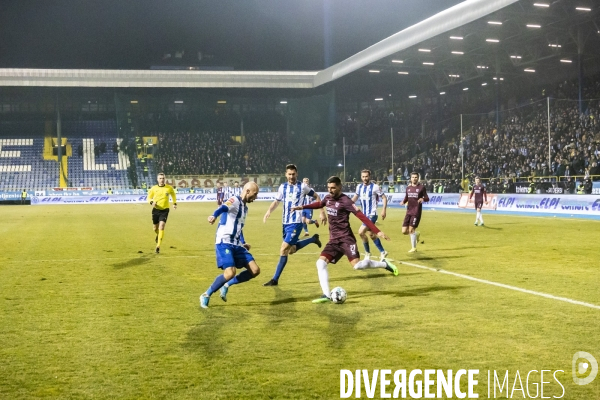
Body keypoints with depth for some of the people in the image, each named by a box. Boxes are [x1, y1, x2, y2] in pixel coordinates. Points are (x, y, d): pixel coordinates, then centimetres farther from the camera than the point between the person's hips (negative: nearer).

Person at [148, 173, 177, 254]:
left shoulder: (169, 188, -4)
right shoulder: (153, 188, -4)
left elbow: (173, 195, 18)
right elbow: (149, 198, 7)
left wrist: (174, 203, 9)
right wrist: (151, 202, -15)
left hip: (165, 210, -2)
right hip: (156, 210, 2)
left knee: (161, 227, -17)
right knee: (155, 228, 12)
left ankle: (158, 246, -15)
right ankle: (158, 235, 50)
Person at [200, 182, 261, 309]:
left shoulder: (244, 207, 19)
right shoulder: (234, 201, -9)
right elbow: (223, 208, -32)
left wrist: (243, 243, 28)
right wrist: (214, 216, -52)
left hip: (236, 245, 9)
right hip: (224, 243, -9)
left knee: (255, 270, -1)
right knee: (230, 272, -24)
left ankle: (226, 285, 15)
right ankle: (206, 295, -3)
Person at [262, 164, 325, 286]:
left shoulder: (302, 187, -6)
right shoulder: (283, 187, 6)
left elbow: (316, 196, 6)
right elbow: (276, 202, 13)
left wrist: (322, 212, 1)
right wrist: (269, 211, -6)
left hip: (296, 223, -6)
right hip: (286, 222, 6)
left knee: (283, 250, -13)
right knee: (291, 250, 17)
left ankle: (275, 279, -7)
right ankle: (313, 239, 38)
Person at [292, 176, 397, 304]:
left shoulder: (345, 201, -14)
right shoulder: (328, 198, 9)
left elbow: (361, 216, -20)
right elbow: (319, 204, 35)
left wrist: (377, 231, -26)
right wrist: (303, 207, 28)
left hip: (345, 238, -7)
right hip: (334, 239, 7)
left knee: (357, 265, -19)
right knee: (321, 262, -8)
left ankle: (384, 264, 6)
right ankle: (327, 295, -7)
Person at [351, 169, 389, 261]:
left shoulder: (375, 187, -11)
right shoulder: (359, 187, 6)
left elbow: (384, 198, -6)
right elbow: (355, 198, 20)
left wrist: (384, 210, -16)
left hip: (372, 215, -7)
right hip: (364, 215, 7)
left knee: (361, 232, -17)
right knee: (371, 235, 12)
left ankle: (367, 253, -1)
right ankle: (382, 252, 25)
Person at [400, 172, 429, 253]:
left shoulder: (421, 187, -3)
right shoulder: (408, 188, 11)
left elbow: (427, 198, 0)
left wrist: (423, 199, -23)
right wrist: (403, 202, -2)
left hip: (416, 212, -5)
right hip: (409, 212, 5)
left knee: (411, 229, -10)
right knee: (404, 231, 0)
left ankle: (414, 248, 6)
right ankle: (416, 233, 30)